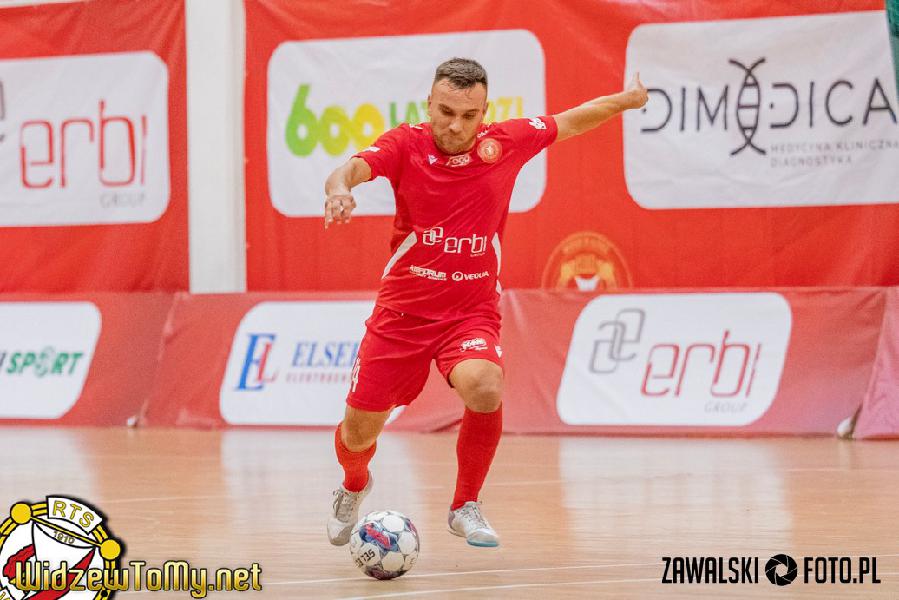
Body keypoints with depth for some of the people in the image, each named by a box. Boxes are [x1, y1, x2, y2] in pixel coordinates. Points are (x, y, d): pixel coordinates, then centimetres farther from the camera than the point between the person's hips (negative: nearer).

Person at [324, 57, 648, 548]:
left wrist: (625, 100, 15)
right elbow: (355, 167, -29)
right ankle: (353, 488, 43)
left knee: (484, 388, -31)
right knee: (359, 430, 4)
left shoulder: (506, 142, -4)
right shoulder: (406, 145, -10)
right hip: (401, 311, 0)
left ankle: (465, 507, -8)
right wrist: (339, 187, -51)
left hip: (471, 312, 0)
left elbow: (568, 122, 14)